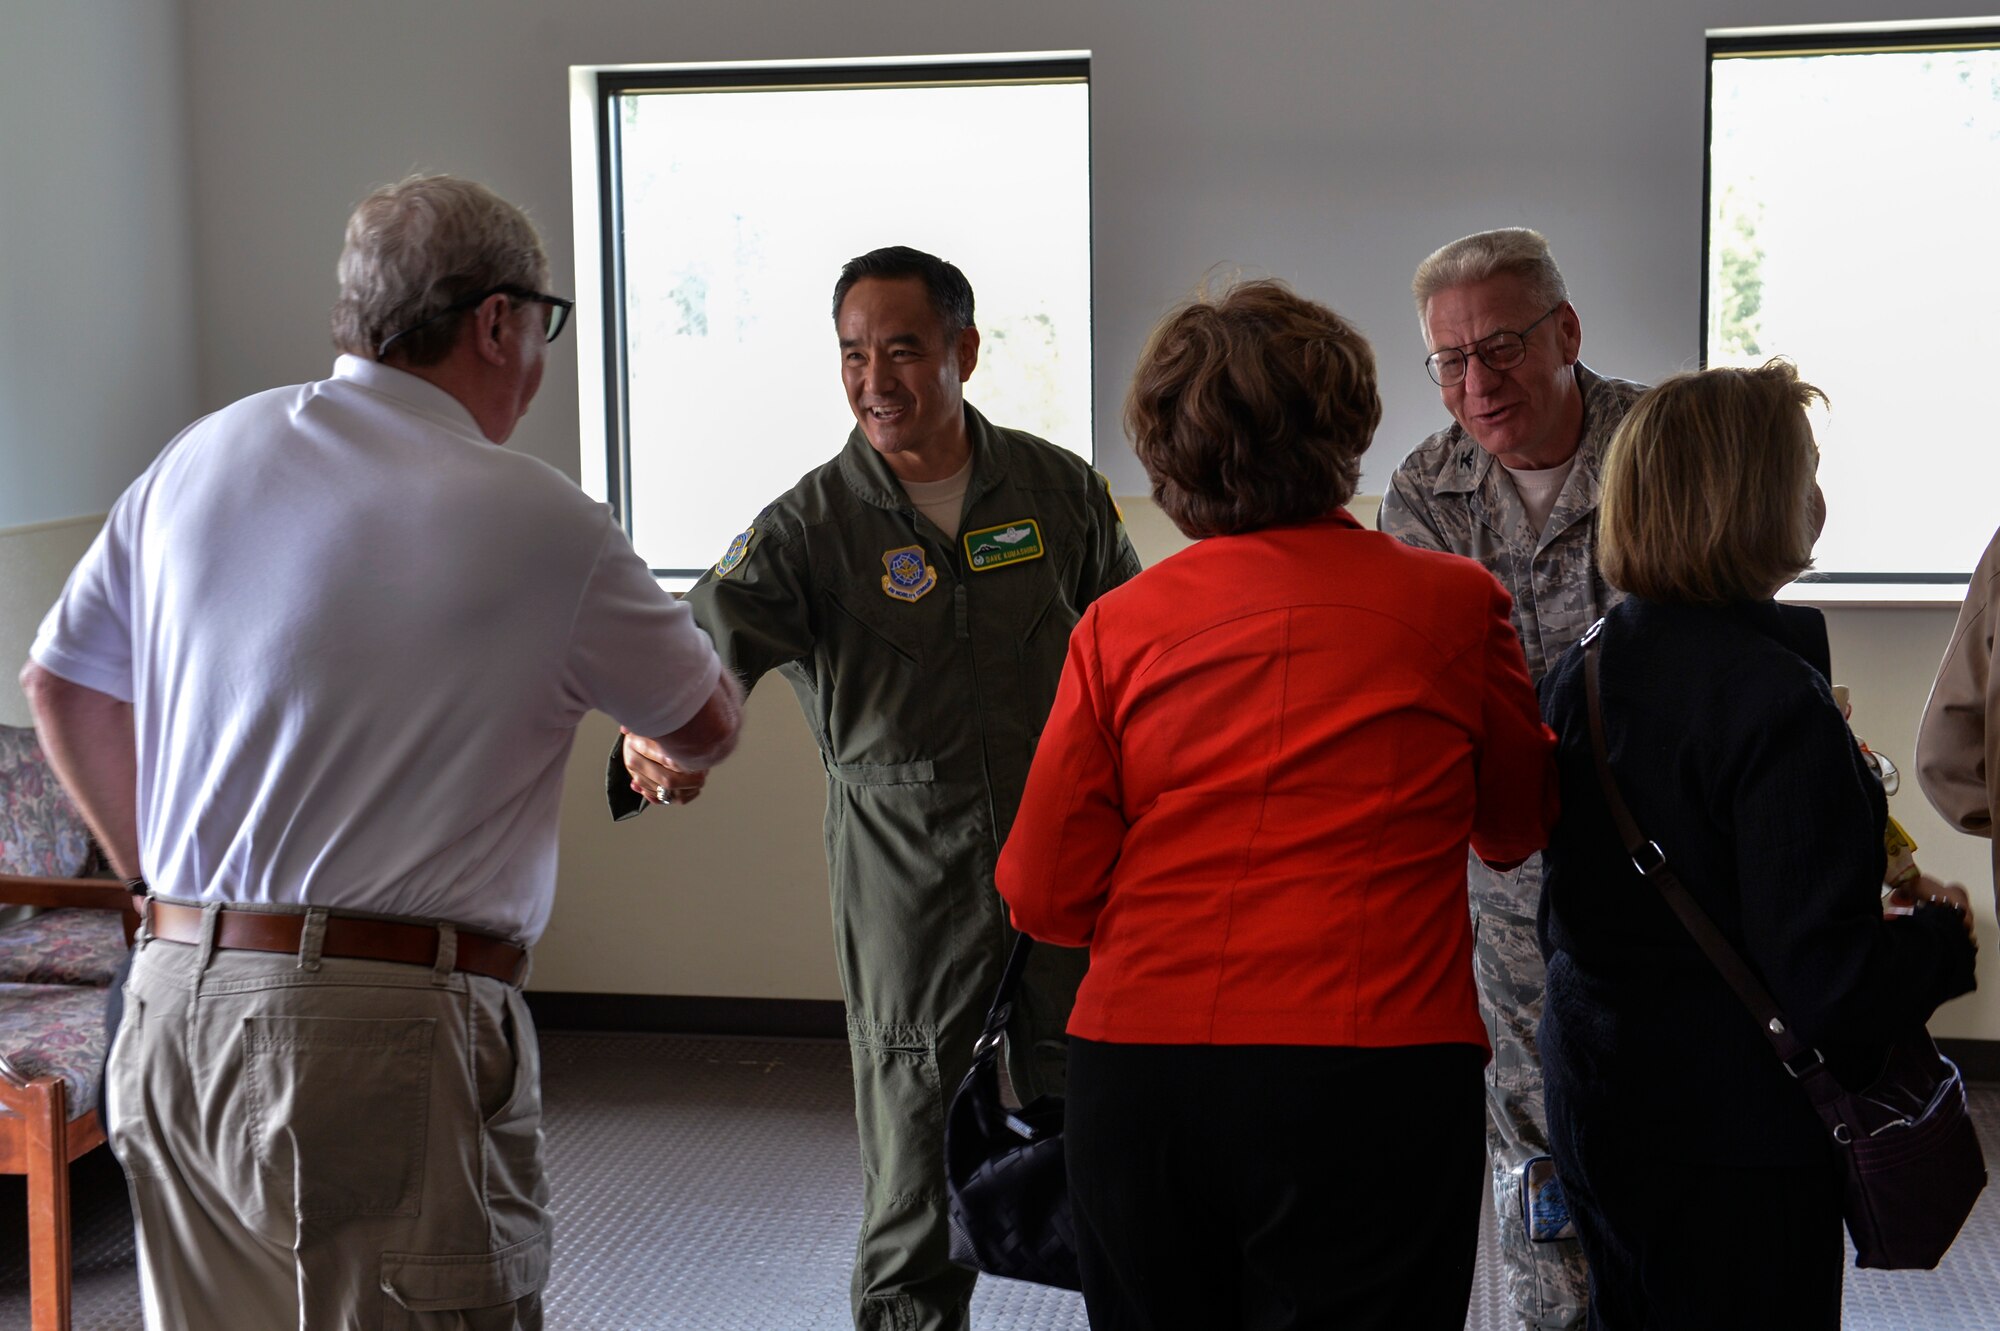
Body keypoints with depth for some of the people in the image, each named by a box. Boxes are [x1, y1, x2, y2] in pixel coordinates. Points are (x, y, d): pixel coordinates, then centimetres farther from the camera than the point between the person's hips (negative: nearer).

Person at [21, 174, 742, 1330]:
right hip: (387, 1041, -6)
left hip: (171, 1015, 7)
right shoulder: (537, 520, -9)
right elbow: (705, 727, 6)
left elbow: (63, 682, 18)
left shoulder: (202, 457, 8)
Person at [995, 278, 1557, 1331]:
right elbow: (1519, 827, 16)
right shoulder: (1457, 603, 0)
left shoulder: (1119, 624, 0)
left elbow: (1044, 896, 1)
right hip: (1371, 1075, -1)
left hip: (1135, 1080, 2)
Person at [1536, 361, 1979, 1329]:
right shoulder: (1777, 703, -23)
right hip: (1740, 1141, -7)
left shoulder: (1576, 677, 1)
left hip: (1592, 1107, 7)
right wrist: (1941, 938, -6)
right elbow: (1827, 985, -25)